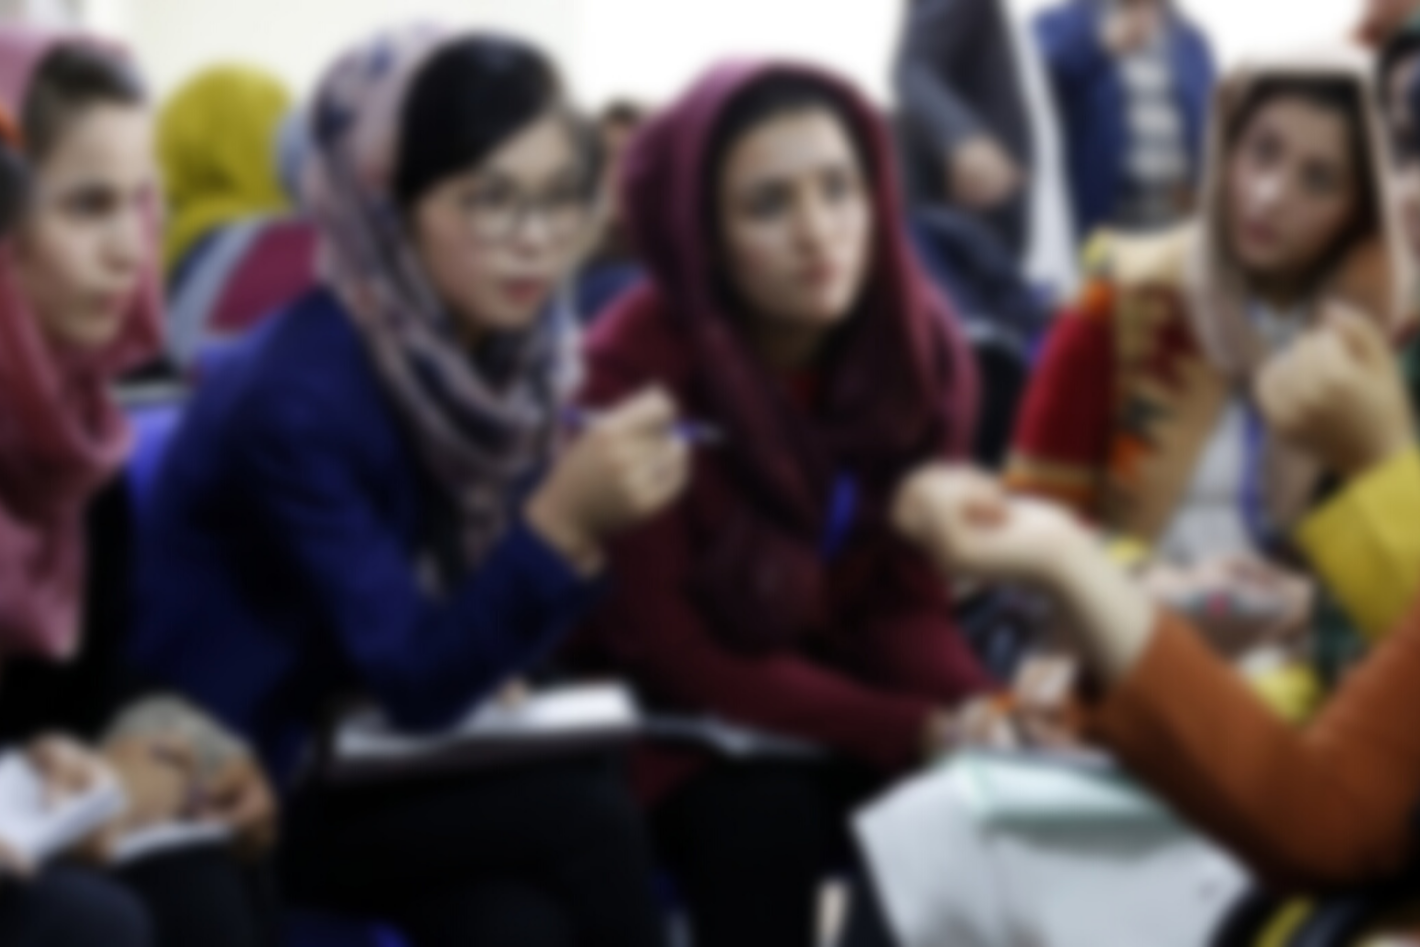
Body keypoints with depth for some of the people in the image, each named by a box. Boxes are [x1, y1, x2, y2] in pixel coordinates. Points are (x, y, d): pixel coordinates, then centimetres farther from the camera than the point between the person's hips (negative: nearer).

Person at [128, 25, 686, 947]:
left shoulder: (518, 346, -3)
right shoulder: (300, 393, -24)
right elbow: (411, 683, -25)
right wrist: (566, 520, -39)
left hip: (388, 761, 6)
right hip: (249, 791, -6)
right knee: (586, 817, -24)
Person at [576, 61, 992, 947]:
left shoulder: (918, 347, -7)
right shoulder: (640, 368, -22)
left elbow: (906, 600, -1)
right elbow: (667, 651, -20)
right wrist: (911, 730, -27)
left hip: (833, 705, 5)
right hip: (672, 722, -4)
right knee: (764, 822, -34)